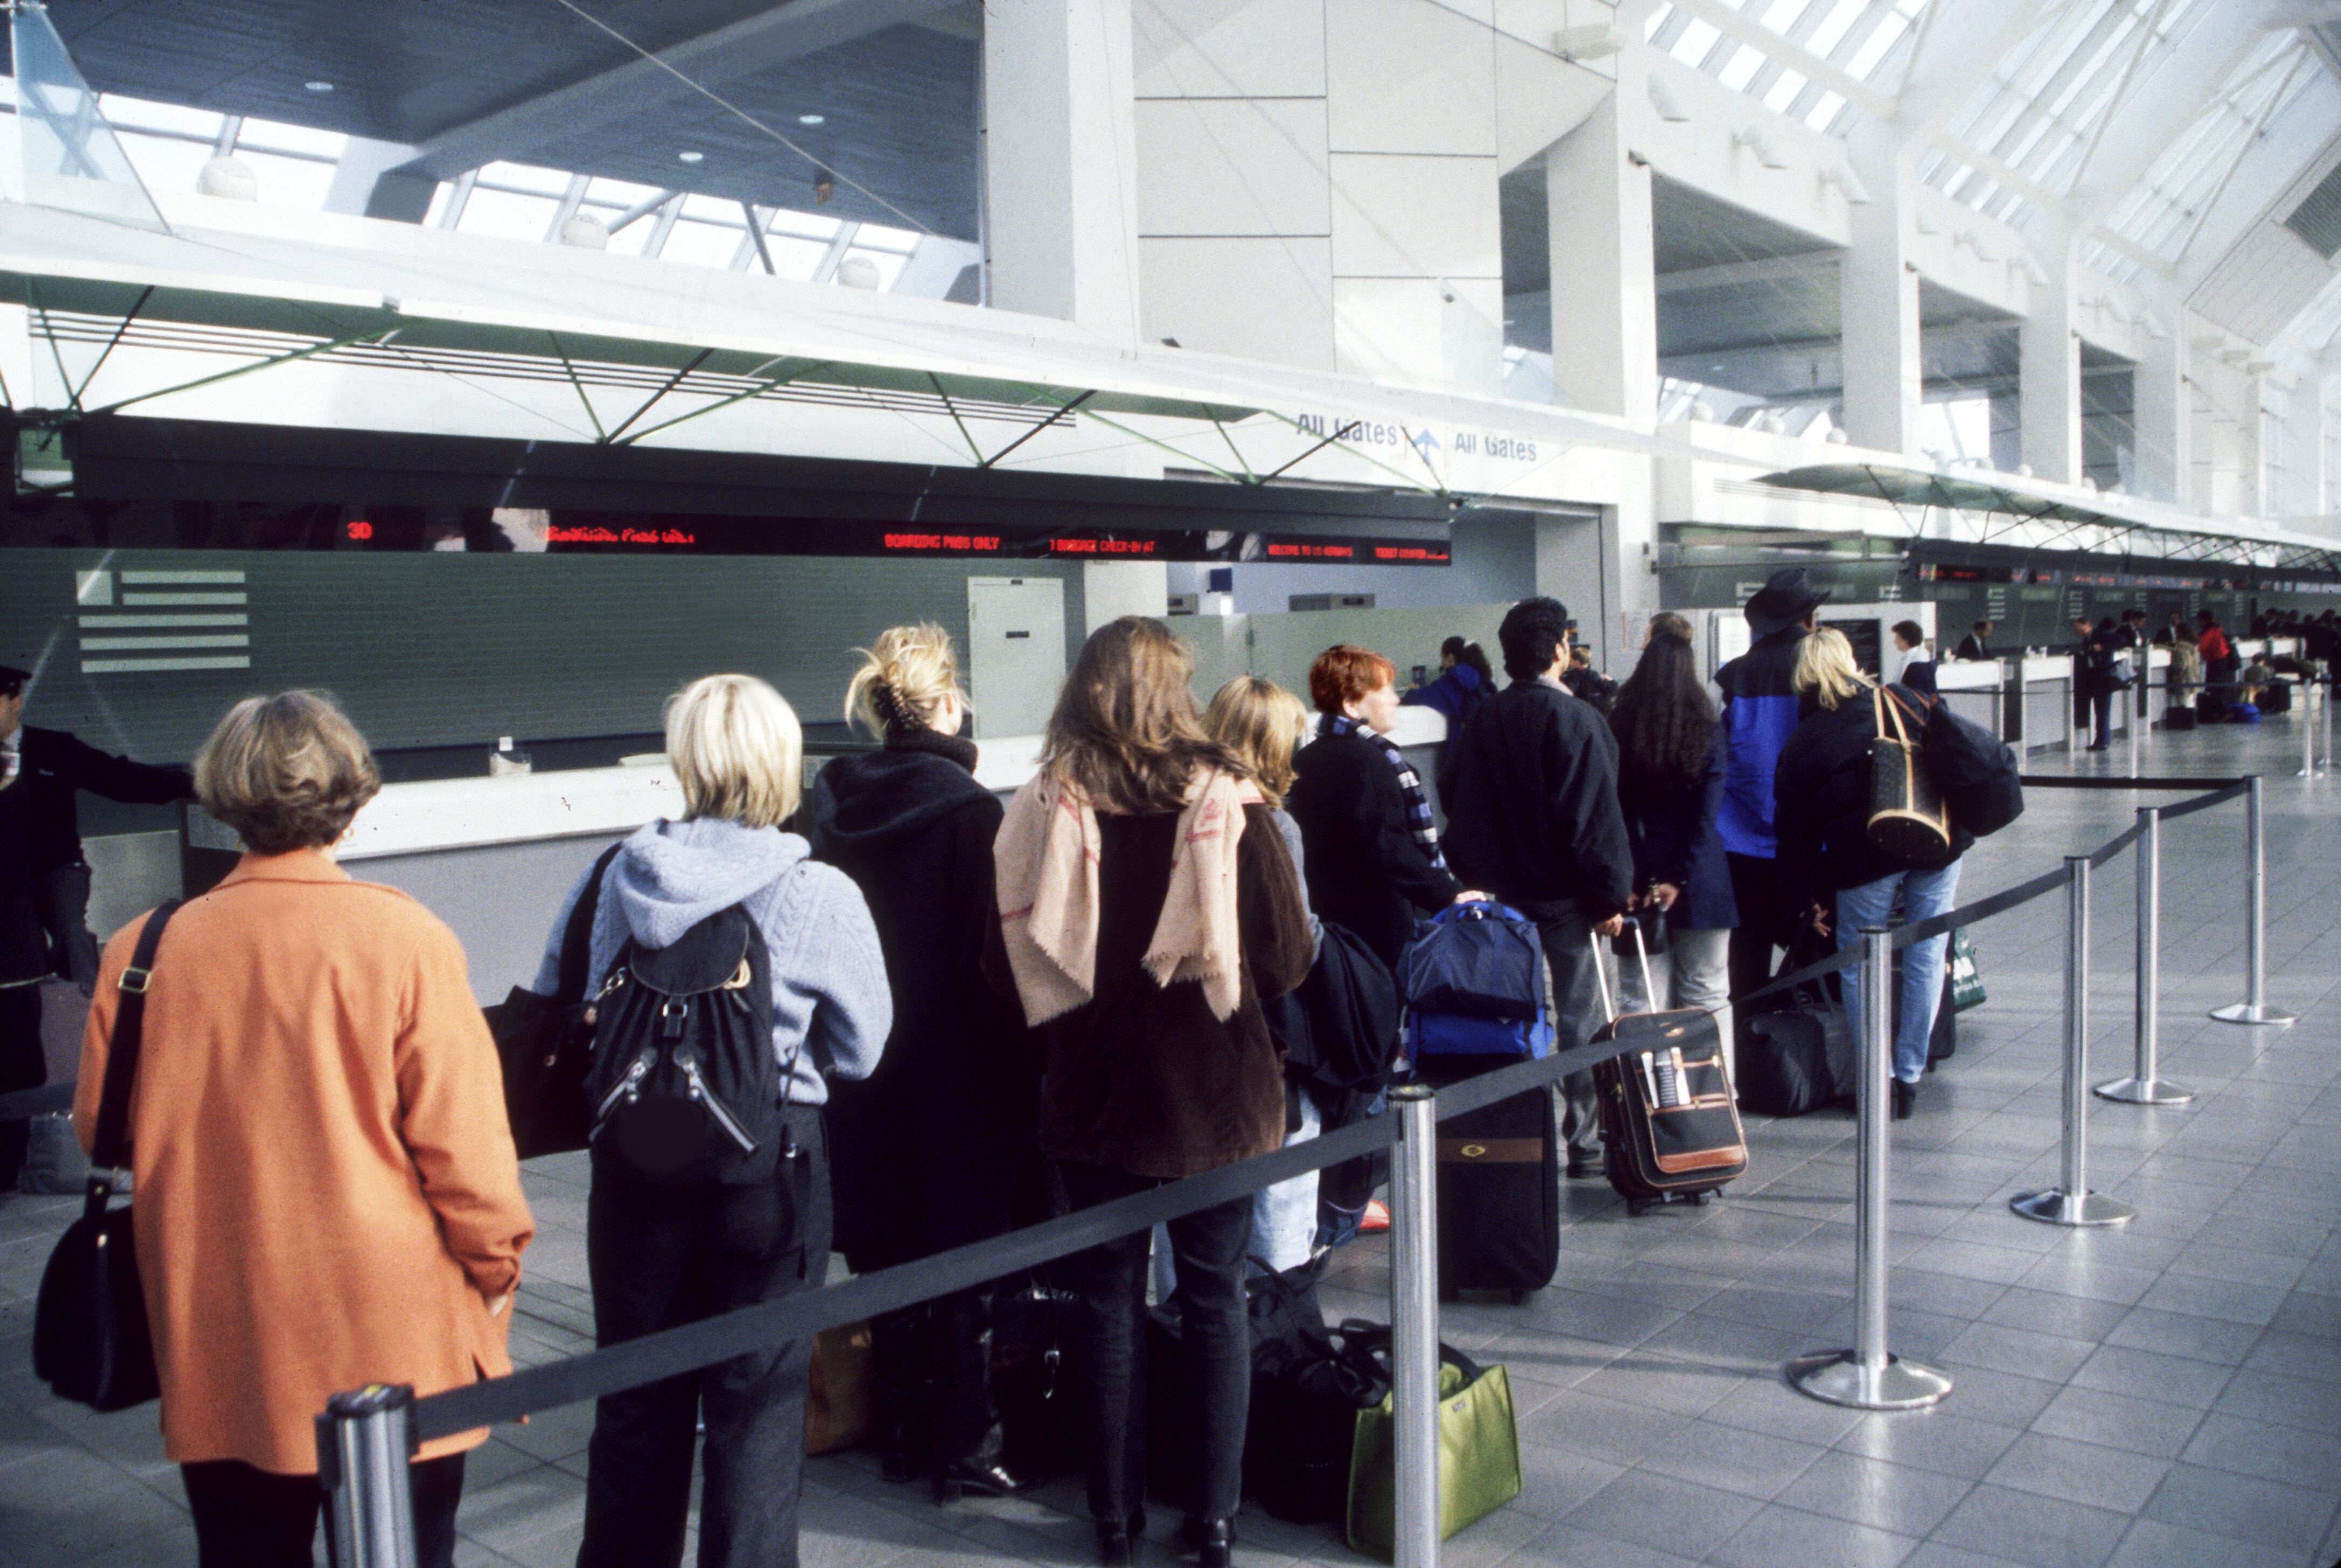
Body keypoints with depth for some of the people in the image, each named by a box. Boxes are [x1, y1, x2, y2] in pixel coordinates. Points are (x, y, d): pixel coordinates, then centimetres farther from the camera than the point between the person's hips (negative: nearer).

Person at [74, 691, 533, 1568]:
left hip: (216, 1345, 3)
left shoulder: (142, 952, -5)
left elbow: (101, 1133, 8)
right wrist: (495, 1267, 3)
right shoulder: (403, 939, -14)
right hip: (391, 1339, -3)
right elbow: (463, 1138, -13)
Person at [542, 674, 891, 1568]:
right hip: (770, 1166, -3)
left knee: (636, 1400, 18)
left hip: (633, 1162, 3)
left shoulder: (612, 879, -7)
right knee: (757, 1403, 11)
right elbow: (860, 1053, -3)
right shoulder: (822, 898, -13)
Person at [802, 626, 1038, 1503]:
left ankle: (902, 1436, 28)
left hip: (865, 1069, 5)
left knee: (889, 1251, 15)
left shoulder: (829, 804, -1)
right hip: (962, 1071, -5)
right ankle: (963, 1447, 15)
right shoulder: (972, 812, -16)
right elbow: (995, 956, -16)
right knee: (966, 1259, 7)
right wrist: (1018, 1061, -6)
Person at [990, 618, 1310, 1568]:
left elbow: (1008, 965, -4)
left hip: (1093, 1096, 1)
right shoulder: (1225, 804, -12)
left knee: (1104, 1301, 14)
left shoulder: (1040, 811, -9)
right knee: (1215, 1301, 14)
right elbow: (1287, 959, -7)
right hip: (1214, 1095, -1)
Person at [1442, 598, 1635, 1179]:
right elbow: (1595, 816, -16)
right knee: (1577, 1019, 2)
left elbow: (1463, 811, 12)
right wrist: (1611, 896, -11)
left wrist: (1477, 885, 18)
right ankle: (1585, 1142, 8)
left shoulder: (1482, 720, 6)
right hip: (1564, 897, -6)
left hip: (1498, 896, 6)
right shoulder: (1574, 718, -13)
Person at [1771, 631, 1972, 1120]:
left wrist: (1807, 901, 16)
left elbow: (1796, 834, 8)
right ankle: (1909, 1076, 16)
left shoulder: (1801, 744, 7)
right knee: (1925, 959, 10)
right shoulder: (1901, 702, 11)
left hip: (1865, 859, -2)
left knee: (1860, 968, 11)